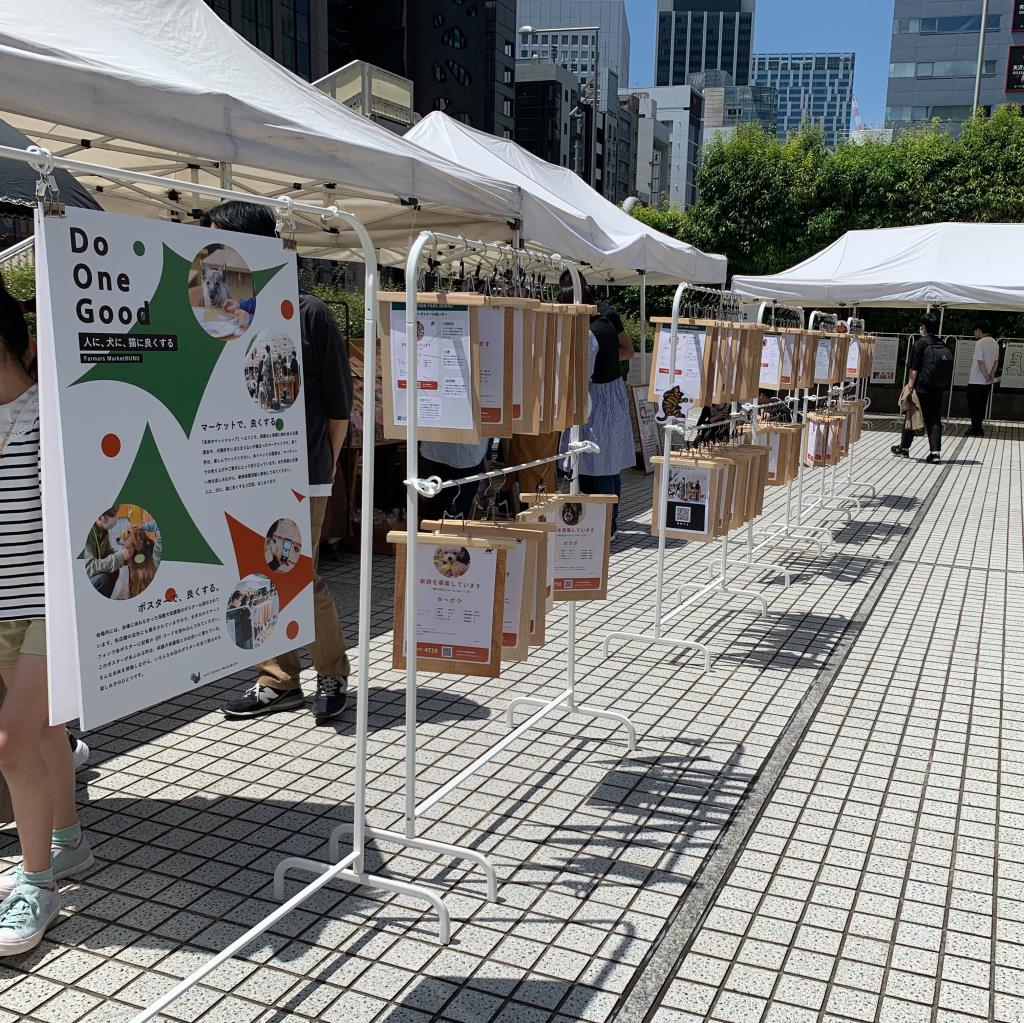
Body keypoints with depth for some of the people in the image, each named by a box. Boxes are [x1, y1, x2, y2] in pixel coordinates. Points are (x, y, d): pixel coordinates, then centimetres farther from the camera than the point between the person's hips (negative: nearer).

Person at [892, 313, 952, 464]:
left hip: (922, 389, -4)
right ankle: (935, 452, -4)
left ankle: (904, 448, 22)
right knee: (935, 419, 5)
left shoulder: (920, 343, -9)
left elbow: (914, 369, -12)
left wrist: (910, 385, -8)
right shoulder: (943, 345, 7)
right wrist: (942, 386, 18)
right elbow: (948, 370, 11)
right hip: (938, 390, 4)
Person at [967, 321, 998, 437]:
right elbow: (996, 361, 9)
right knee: (982, 406, 14)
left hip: (976, 381, -7)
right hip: (987, 382, 8)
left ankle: (977, 430, 0)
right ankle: (979, 427, 19)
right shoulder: (995, 343, 9)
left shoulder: (980, 343, -16)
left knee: (974, 406, 0)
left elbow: (980, 362, -19)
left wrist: (986, 376, -14)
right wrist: (992, 375, 2)